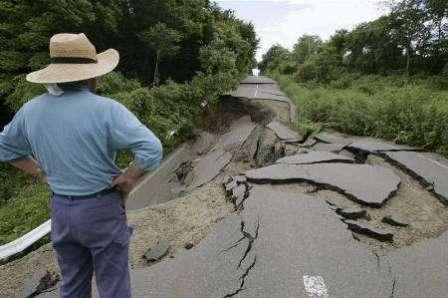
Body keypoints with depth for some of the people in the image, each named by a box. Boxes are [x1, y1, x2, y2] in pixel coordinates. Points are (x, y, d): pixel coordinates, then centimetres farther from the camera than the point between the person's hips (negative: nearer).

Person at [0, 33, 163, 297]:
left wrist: (43, 174, 12)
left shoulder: (30, 110, -2)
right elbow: (152, 150, -26)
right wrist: (129, 178, -11)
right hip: (102, 209, -5)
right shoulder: (105, 110, -20)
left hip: (60, 209, 6)